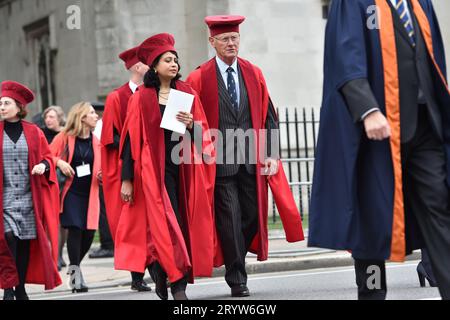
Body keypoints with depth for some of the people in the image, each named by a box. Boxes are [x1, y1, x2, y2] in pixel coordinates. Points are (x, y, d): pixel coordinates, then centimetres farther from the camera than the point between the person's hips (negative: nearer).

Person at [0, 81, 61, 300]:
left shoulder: (34, 132, 7)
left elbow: (47, 156, 11)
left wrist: (43, 165, -9)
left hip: (28, 198, 2)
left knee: (25, 244, 4)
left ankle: (20, 288, 16)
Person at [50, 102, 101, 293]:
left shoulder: (95, 141, 11)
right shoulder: (64, 137, -2)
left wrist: (102, 175, -2)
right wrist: (59, 162, -19)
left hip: (89, 194, 4)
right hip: (71, 191, -4)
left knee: (89, 233, 0)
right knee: (75, 229, -15)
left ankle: (74, 266, 25)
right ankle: (75, 272, -3)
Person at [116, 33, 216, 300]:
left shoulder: (187, 93, 11)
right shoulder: (142, 98, 0)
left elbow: (204, 131, 12)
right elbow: (132, 138, -1)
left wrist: (192, 124, -12)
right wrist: (127, 179, -4)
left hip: (185, 167, 4)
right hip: (155, 168, -4)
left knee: (187, 223, 5)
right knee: (167, 224, -11)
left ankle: (162, 276, 20)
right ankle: (178, 284, -10)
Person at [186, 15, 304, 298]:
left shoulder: (254, 74, 10)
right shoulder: (199, 78, 0)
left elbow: (268, 116, 9)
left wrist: (271, 154, 1)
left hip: (252, 159, 3)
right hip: (219, 159, -3)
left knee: (252, 216, 4)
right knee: (229, 220, -3)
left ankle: (234, 261, 28)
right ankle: (237, 279, 7)